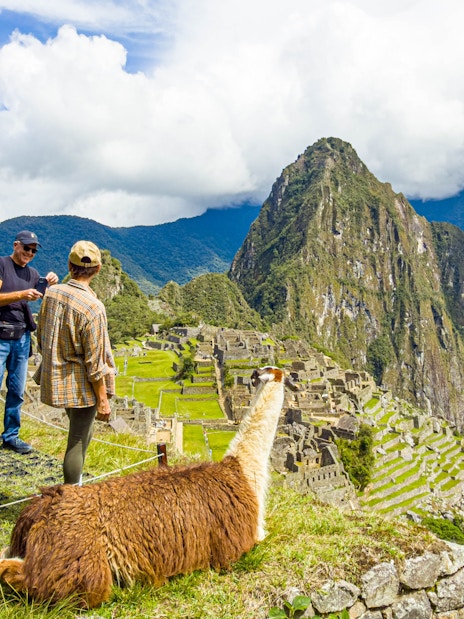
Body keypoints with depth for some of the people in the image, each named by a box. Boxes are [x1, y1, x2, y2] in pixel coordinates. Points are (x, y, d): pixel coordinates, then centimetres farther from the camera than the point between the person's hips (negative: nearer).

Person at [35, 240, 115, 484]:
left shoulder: (51, 293, -4)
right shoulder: (92, 306, -23)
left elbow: (41, 336, 9)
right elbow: (95, 360, -19)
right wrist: (103, 399, -9)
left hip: (56, 379, 7)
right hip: (81, 385, -7)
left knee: (82, 433, 26)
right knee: (78, 441, 8)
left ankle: (74, 483, 40)